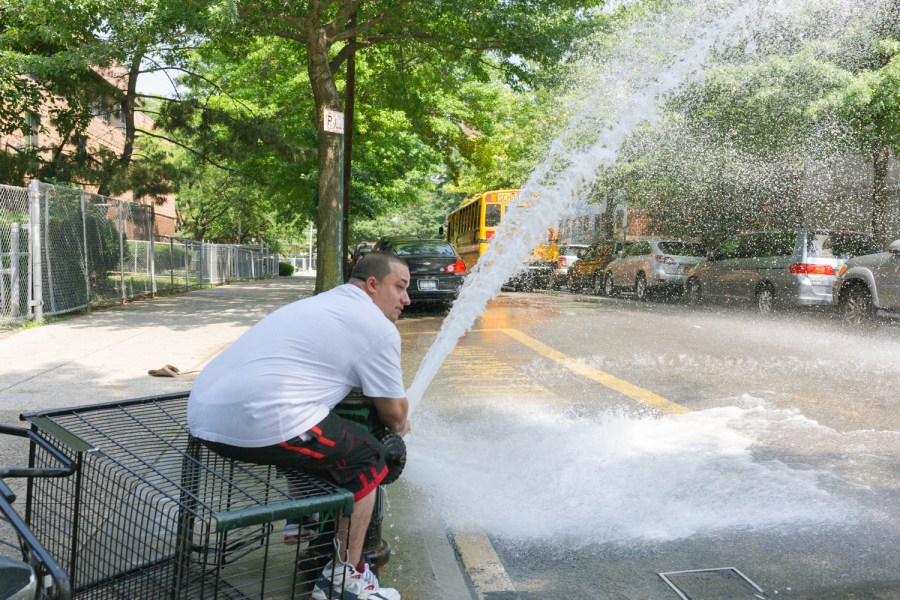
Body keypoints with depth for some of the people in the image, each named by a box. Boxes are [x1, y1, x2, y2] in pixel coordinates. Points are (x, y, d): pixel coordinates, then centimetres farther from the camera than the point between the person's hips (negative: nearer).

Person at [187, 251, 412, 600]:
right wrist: (399, 426, 31)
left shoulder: (321, 303, 25)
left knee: (311, 438, 33)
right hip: (260, 422, -9)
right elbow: (393, 411, 5)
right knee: (366, 460, 6)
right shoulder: (378, 327, -1)